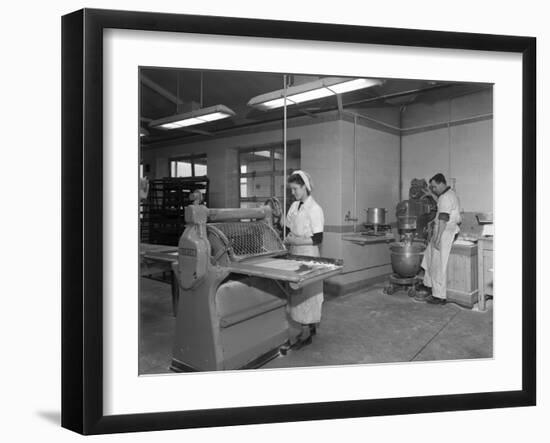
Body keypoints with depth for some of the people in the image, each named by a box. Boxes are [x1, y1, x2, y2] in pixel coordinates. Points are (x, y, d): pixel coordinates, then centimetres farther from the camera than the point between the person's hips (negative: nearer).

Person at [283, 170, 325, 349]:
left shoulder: (314, 209, -13)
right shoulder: (294, 206, 9)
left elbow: (318, 239, -16)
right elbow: (288, 228, 17)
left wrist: (296, 241, -18)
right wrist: (288, 238, -2)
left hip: (308, 255, -7)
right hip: (295, 254, 7)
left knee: (305, 292, -2)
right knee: (297, 291, 11)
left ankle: (306, 334, 7)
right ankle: (311, 327, 25)